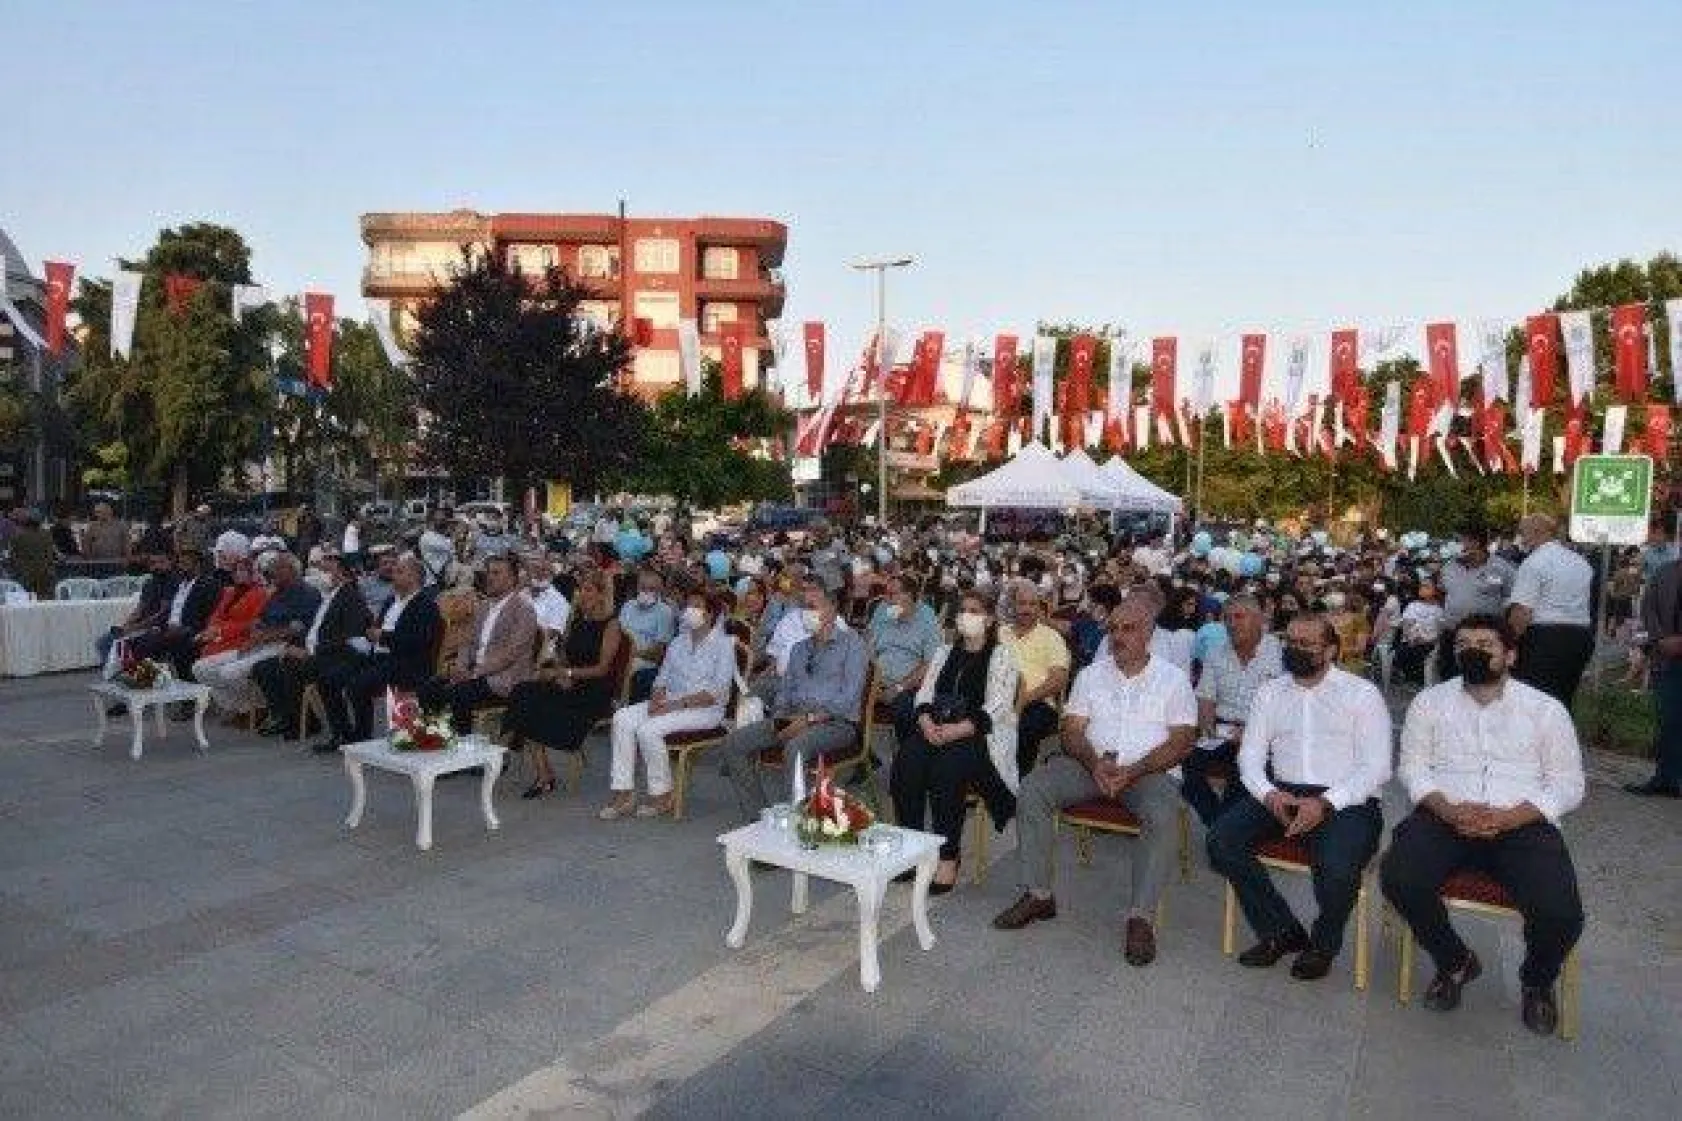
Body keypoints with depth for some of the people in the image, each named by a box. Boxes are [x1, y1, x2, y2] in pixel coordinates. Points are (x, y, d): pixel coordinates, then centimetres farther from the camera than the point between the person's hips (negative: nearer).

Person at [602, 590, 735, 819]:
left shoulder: (723, 644, -5)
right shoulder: (677, 642, 17)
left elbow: (717, 692, -14)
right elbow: (662, 678, 16)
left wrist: (677, 704, -20)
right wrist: (656, 699, -8)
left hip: (706, 709, -7)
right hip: (670, 703, 7)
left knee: (649, 729, -28)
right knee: (622, 718, -16)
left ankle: (662, 797, -12)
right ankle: (624, 794, -16)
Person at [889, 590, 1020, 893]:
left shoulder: (1001, 656, 6)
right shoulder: (944, 653, 23)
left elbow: (996, 707, -7)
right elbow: (924, 694, 14)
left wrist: (958, 730, -20)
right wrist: (927, 723, -9)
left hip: (977, 733, -4)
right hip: (935, 729, 5)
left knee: (947, 767, -33)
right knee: (906, 759, -26)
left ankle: (948, 857, -23)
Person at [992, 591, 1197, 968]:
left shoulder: (1174, 679, 2)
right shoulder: (1091, 675, 10)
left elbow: (1182, 742, -5)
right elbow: (1072, 731, 5)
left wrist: (1132, 771, -19)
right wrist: (1095, 763, -17)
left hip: (1148, 770, -3)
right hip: (1092, 764, 3)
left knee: (1161, 816, -35)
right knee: (1031, 791, -19)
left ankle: (1141, 916, -24)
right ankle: (1037, 894, -11)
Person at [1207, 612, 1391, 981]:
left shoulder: (1362, 693, 3)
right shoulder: (1270, 692, 15)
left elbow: (1376, 767, -5)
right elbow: (1250, 755, 12)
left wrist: (1326, 804, -19)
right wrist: (1269, 793, -10)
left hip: (1346, 800, -4)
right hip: (1282, 793, 4)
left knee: (1337, 868, -33)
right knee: (1220, 839, -20)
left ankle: (1323, 945, 2)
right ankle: (1280, 931, 1)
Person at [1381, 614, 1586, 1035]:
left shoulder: (1545, 709, 7)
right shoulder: (1430, 701, 10)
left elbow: (1568, 785, 4)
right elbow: (1413, 766, 7)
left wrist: (1508, 818, -14)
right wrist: (1448, 810, -14)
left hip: (1521, 824, 0)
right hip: (1445, 817, 1)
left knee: (1561, 915, -26)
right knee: (1398, 878, -28)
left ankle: (1537, 981, 14)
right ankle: (1454, 963, 5)